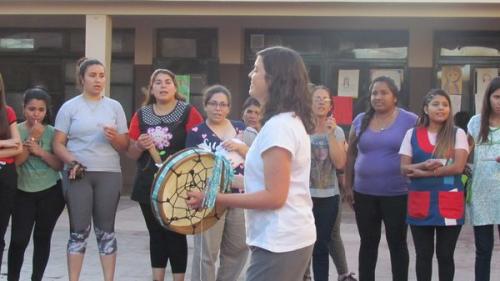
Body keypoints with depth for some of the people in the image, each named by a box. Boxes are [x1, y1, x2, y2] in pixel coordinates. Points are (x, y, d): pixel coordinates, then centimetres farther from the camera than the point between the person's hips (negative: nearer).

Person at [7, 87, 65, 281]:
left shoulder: (52, 132, -1)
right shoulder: (16, 130, -4)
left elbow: (59, 164, -4)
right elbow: (17, 160, -14)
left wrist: (40, 151, -16)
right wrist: (32, 137, -17)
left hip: (51, 192, 1)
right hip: (24, 193, -1)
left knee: (42, 238, 8)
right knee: (19, 240, -7)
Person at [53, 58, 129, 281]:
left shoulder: (114, 106, 9)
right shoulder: (69, 107, 4)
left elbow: (124, 146, 8)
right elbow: (58, 144, 0)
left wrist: (114, 137, -13)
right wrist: (72, 161, -17)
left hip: (109, 174, 2)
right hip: (78, 174, -2)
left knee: (106, 230, 5)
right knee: (79, 230, 0)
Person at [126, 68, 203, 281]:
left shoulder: (188, 112, -4)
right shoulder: (141, 115, 8)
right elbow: (131, 154, 11)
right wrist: (140, 146, -10)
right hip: (148, 184, 4)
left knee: (175, 234, -1)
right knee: (156, 234, 12)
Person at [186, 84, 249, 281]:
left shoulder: (240, 128, 12)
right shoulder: (196, 133, 1)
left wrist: (239, 147, -10)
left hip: (238, 197, 5)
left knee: (239, 248, 13)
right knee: (207, 252, -2)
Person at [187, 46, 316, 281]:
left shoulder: (278, 125, -19)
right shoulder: (291, 121, 12)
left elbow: (274, 197, -22)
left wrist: (215, 198, -19)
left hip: (279, 244, -10)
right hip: (292, 237, 10)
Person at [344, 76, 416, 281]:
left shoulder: (410, 121, -4)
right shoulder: (360, 120, 6)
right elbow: (351, 155, 11)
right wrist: (348, 186, 8)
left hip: (397, 194, -3)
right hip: (364, 193, 3)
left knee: (397, 243, 7)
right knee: (368, 243, 14)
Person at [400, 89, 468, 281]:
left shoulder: (457, 134, 2)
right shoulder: (412, 134, 6)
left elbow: (458, 166, -10)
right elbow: (404, 168, 1)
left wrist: (423, 173, -14)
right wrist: (424, 165, -19)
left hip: (448, 203, -1)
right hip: (419, 202, 1)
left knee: (445, 254, 5)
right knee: (423, 254, 8)